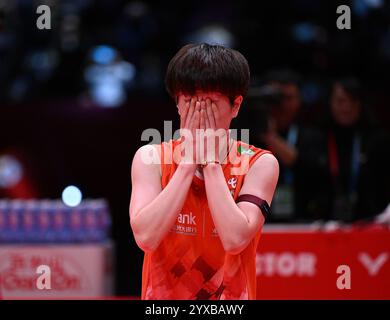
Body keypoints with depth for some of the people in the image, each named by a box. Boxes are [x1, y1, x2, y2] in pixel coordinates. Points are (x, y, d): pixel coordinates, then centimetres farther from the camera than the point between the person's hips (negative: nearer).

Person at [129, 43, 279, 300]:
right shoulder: (151, 158, 1)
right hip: (162, 294, 1)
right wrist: (189, 160, -10)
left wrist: (211, 162, -9)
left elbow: (235, 239, -16)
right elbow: (145, 237, -13)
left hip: (232, 295, -1)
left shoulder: (259, 164, -1)